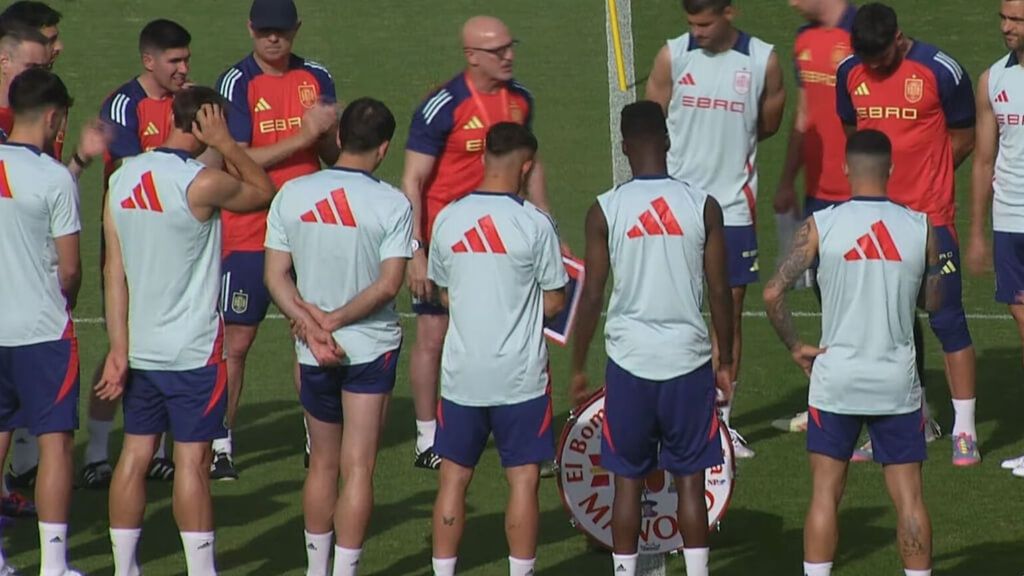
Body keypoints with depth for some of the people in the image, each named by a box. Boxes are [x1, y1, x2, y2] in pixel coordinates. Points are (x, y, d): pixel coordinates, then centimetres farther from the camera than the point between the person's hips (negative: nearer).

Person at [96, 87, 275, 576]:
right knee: (192, 461, -2)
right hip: (193, 351, -6)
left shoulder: (123, 177, 3)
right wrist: (225, 144, -1)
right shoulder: (201, 183, -17)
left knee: (135, 455, 10)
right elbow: (264, 191, 1)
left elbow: (114, 270, 3)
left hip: (139, 348, 6)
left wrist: (119, 349, 3)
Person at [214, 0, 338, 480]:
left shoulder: (316, 78, 7)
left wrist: (325, 135, -13)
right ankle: (221, 444, 7)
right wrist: (303, 137, -20)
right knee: (236, 341, -1)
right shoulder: (237, 83, -7)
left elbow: (333, 156, 10)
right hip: (248, 235, -4)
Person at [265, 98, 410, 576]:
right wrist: (334, 320, -11)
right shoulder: (392, 205, -12)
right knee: (358, 469, 0)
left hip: (313, 354, 3)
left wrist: (311, 326, -10)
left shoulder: (291, 195, -4)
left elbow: (276, 276, -6)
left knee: (322, 464, 17)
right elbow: (389, 285, -17)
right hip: (372, 348, -3)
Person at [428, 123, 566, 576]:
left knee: (454, 477, 9)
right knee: (523, 479, 5)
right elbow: (554, 303, -5)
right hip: (520, 375, -3)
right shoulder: (535, 224, -11)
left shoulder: (447, 219, -1)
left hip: (461, 372, 3)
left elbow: (445, 295, 10)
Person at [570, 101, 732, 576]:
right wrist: (725, 362, 13)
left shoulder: (605, 210, -5)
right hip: (688, 359, 0)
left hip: (629, 360, 0)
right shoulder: (703, 207, -3)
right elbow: (720, 292, 1)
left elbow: (591, 296, -3)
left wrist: (578, 367, 8)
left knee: (628, 480, 9)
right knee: (690, 480, 8)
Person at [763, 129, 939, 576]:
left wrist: (795, 347, 1)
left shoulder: (821, 226, -8)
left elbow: (773, 294, -12)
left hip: (836, 379, -1)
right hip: (898, 382, 1)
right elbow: (933, 301, 10)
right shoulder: (920, 229, -3)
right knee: (908, 497, 6)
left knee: (826, 493, 7)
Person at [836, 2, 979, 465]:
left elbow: (963, 137, 0)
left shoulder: (941, 72, -10)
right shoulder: (850, 74, 3)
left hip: (931, 216, -5)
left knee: (947, 319, -3)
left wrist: (922, 174, -2)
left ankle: (964, 430, 3)